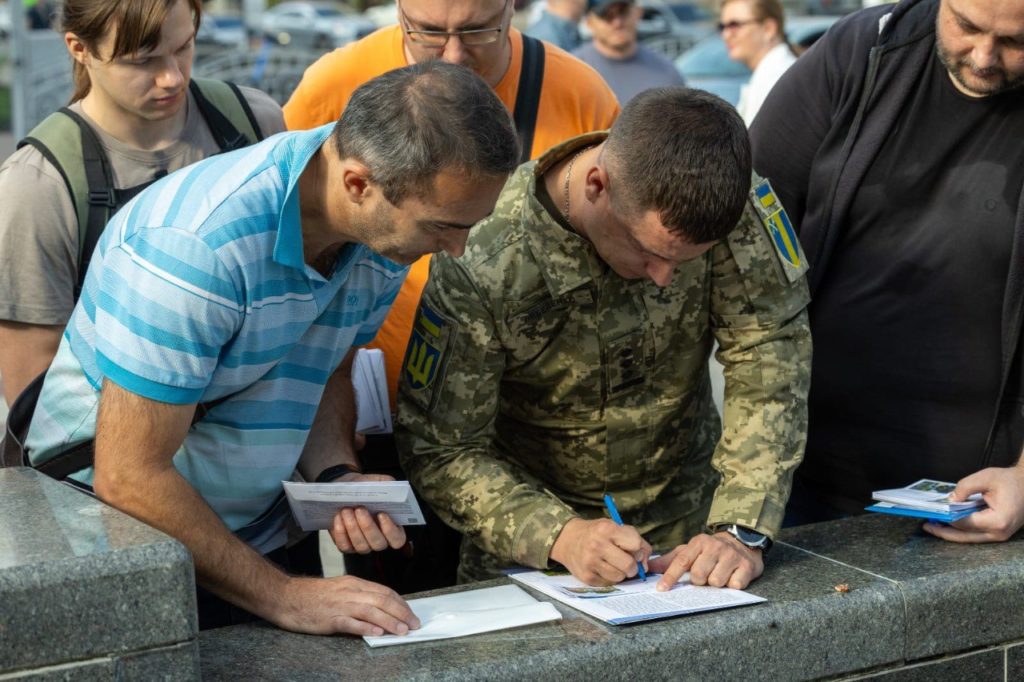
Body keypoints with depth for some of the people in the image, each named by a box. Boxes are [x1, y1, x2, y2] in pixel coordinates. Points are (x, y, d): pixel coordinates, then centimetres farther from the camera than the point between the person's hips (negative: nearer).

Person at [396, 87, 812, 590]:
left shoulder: (731, 205, -18)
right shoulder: (483, 263, -24)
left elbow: (771, 359, -14)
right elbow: (439, 449, -17)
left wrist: (741, 530, -24)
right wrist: (561, 536, -30)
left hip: (684, 521, 1)